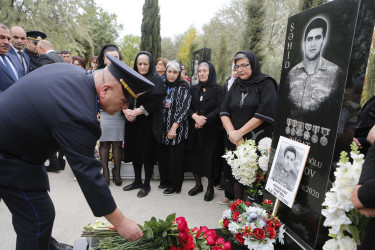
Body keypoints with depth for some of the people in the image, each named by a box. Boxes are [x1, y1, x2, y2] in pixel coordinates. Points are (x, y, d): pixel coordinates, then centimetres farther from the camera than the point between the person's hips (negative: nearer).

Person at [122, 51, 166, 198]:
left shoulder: (156, 80, -5)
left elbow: (156, 103, -16)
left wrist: (137, 111, -18)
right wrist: (125, 110, -12)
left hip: (148, 123, -5)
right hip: (132, 122, 6)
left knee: (147, 152, 2)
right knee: (134, 152, 13)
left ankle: (146, 184, 18)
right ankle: (137, 181, 30)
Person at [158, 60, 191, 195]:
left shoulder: (183, 88, -7)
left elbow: (183, 109, -14)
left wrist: (174, 128, -20)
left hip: (177, 129, -6)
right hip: (163, 128, 6)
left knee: (175, 157, 2)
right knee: (162, 155, 13)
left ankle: (175, 185, 18)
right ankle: (165, 180, 32)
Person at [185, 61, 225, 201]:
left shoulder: (218, 89, -2)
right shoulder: (194, 89, 11)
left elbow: (220, 109, -12)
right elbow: (188, 108, 5)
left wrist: (204, 120, -19)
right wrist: (195, 116, -16)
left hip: (212, 131, -4)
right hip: (195, 130, 4)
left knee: (210, 159, 0)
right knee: (194, 156, 8)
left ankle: (210, 187, 19)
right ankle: (198, 184, 26)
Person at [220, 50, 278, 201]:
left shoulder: (266, 84, -3)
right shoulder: (236, 85, 13)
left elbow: (264, 113, -14)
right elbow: (224, 111, 5)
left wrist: (240, 133, -14)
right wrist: (232, 132, -11)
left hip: (256, 143, -5)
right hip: (234, 143, 5)